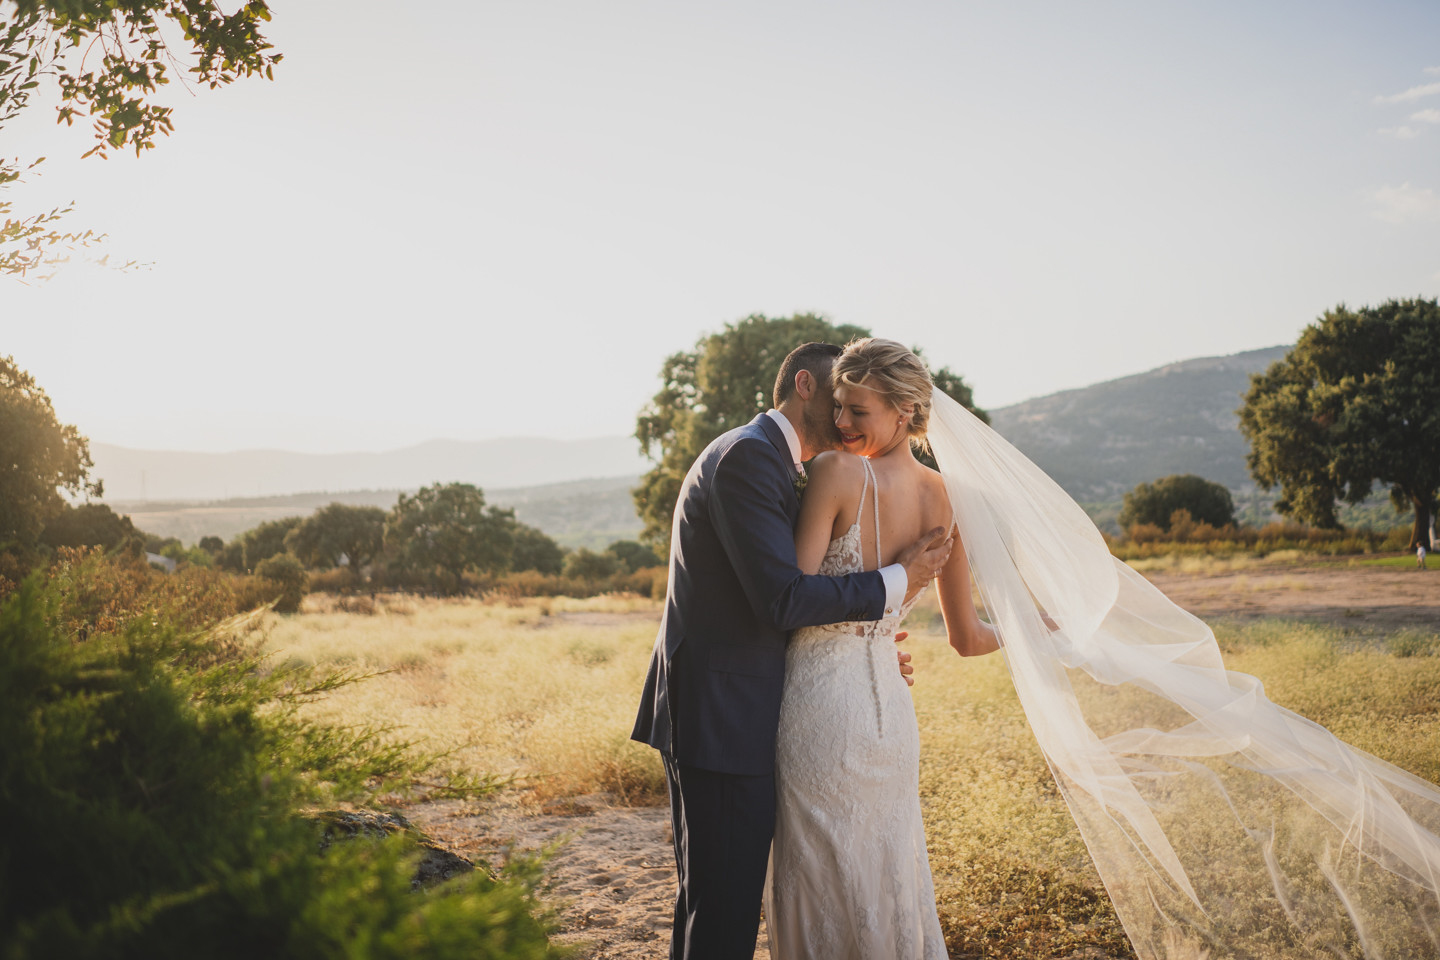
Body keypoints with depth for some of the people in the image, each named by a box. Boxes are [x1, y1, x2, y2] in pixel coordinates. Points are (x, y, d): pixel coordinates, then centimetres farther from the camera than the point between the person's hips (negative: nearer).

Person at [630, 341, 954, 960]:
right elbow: (783, 600, -22)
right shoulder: (748, 455, -14)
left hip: (725, 712, 11)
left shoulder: (776, 464, 19)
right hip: (723, 717, -11)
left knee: (712, 899, 20)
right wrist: (895, 583, -11)